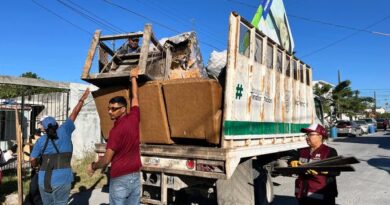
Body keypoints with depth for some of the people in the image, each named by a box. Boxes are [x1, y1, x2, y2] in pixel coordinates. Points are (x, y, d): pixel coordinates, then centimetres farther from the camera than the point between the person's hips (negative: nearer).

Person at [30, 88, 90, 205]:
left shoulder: (41, 141, 3)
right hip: (61, 179, -2)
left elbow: (32, 160, -4)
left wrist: (36, 164, 19)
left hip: (44, 180, 2)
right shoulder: (64, 131, 0)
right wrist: (82, 99, 16)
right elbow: (74, 114, 7)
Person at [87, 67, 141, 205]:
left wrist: (93, 167, 6)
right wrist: (133, 77, 29)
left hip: (120, 179, -6)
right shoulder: (134, 118, -1)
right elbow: (135, 97, 16)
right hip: (135, 176, 6)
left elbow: (106, 160, -14)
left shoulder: (116, 130, -16)